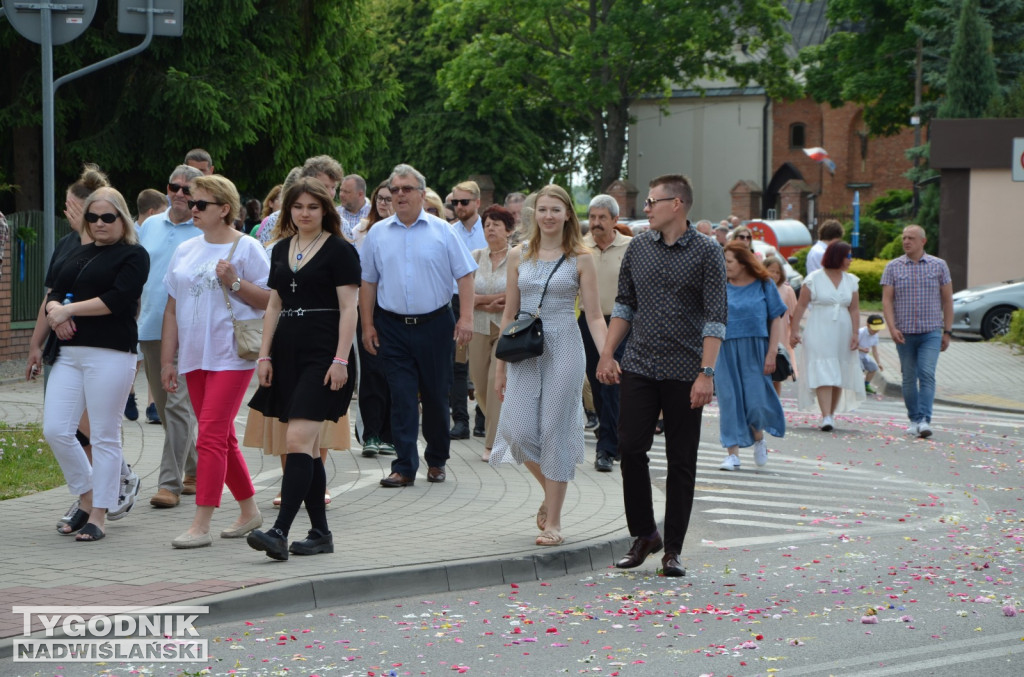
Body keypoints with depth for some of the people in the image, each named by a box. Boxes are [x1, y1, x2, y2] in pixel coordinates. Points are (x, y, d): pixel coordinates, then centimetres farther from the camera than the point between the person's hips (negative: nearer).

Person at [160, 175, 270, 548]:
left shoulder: (246, 248, -4)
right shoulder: (185, 251, 13)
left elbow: (270, 300, -5)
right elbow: (172, 308, 15)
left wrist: (235, 283, -19)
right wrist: (167, 360, 11)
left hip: (231, 356, -7)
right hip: (195, 357, 7)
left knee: (211, 437, -13)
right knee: (223, 439, 13)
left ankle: (201, 525, -13)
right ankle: (249, 510, 26)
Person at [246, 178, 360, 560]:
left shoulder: (340, 251, -3)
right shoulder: (281, 251, 15)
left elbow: (348, 308, -8)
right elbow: (274, 305, 17)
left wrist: (341, 360, -15)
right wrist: (264, 355, 9)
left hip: (322, 353, -7)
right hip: (287, 352, 7)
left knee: (299, 440, -16)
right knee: (308, 447, 8)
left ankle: (280, 532, -22)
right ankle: (321, 532, 14)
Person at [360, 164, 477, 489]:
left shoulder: (442, 231, 1)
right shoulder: (378, 234, 6)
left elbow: (465, 275, 0)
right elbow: (368, 282, 9)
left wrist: (466, 318, -10)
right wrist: (368, 325, 3)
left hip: (434, 324, -1)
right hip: (393, 325, 1)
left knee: (436, 396, 8)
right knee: (401, 397, -3)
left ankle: (436, 461, 24)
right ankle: (404, 467, -1)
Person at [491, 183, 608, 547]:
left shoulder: (581, 259, 0)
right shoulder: (519, 256, 8)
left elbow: (595, 317, -2)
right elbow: (509, 315, 12)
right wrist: (500, 366, 11)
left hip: (564, 349, -3)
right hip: (525, 352, 3)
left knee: (556, 431, -3)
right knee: (520, 431, -6)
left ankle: (553, 522, 5)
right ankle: (550, 492, 23)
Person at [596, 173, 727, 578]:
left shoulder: (707, 253, -4)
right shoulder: (638, 247, 9)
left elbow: (715, 317, -9)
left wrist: (707, 373, -16)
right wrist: (607, 354, 8)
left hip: (684, 373, -3)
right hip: (639, 367, 3)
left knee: (681, 462, 1)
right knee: (630, 449, -4)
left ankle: (672, 549, 9)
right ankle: (643, 534, 14)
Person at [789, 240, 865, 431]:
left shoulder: (851, 281, 9)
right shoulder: (814, 279, -2)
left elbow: (854, 309, 7)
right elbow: (801, 306, -3)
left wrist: (855, 334, -2)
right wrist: (794, 331, -9)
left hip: (842, 334, 4)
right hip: (819, 334, -4)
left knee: (839, 375, 7)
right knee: (823, 375, -13)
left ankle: (831, 414, 19)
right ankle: (826, 417, -19)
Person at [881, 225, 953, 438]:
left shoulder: (939, 266, 4)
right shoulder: (893, 267, 4)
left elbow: (947, 299, 7)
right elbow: (887, 300, 0)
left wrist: (947, 331, 4)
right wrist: (892, 328, -13)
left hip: (931, 332, -1)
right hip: (904, 333, 1)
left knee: (927, 374, -15)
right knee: (909, 378, 7)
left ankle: (925, 421, -20)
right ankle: (914, 419, 19)